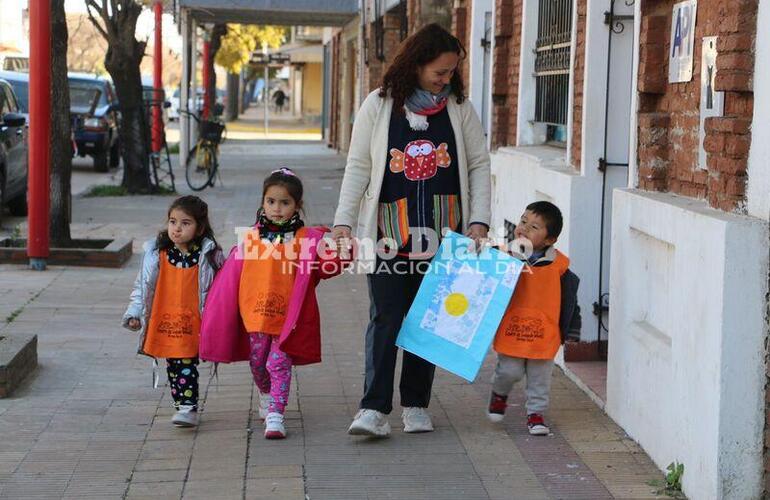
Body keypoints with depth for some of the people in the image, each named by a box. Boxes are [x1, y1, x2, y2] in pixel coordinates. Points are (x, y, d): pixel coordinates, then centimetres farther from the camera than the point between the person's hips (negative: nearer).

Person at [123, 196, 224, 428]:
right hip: (163, 323, 3)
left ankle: (189, 408, -6)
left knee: (187, 365, -9)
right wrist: (134, 313, 2)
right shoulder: (157, 253, 0)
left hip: (192, 325, -3)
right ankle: (181, 405, 21)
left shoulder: (208, 256, -5)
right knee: (173, 367, 10)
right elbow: (142, 285, 8)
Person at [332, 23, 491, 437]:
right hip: (388, 232, -2)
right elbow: (358, 167, 2)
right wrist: (343, 220, -5)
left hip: (441, 232, 2)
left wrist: (478, 221, -3)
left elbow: (478, 166, 7)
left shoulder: (459, 108, 5)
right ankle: (374, 409, -9)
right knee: (385, 318, -7)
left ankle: (416, 406, 17)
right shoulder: (379, 105, 0)